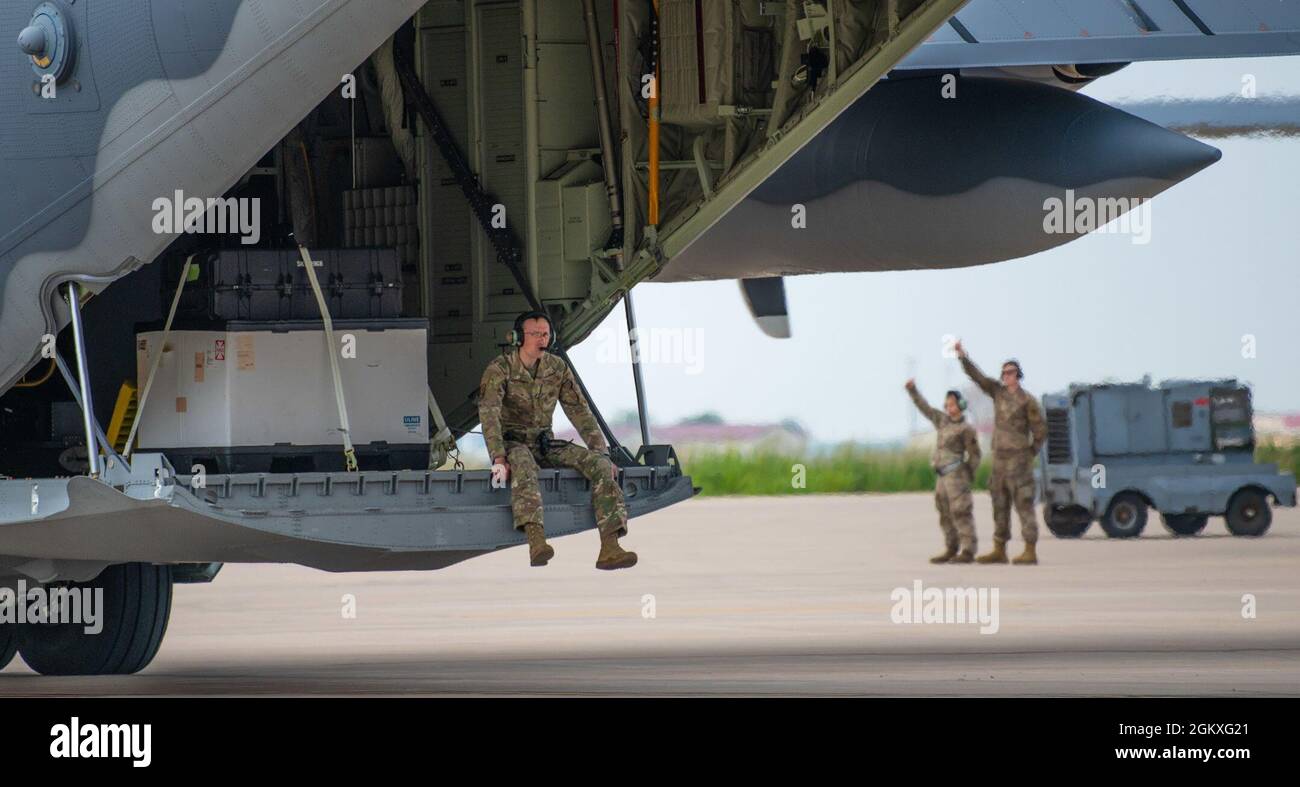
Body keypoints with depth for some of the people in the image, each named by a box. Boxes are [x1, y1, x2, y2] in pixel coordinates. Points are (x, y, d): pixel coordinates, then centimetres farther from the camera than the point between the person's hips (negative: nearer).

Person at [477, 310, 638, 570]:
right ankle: (536, 542, -58)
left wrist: (602, 453, -1)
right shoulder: (499, 369, -13)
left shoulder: (557, 368, 4)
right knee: (523, 464, -42)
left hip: (544, 444, 5)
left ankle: (610, 548, -29)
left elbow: (580, 412, 7)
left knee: (599, 465, -19)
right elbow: (489, 414, -24)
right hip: (512, 443, -5)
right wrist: (498, 458, -37)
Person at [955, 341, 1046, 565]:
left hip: (1018, 459, -7)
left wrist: (1030, 454, -3)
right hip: (999, 459, 7)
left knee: (1023, 504, -8)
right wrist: (962, 355, -6)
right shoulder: (998, 392, 11)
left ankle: (1030, 552, -9)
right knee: (1000, 505, 9)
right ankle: (999, 551, 13)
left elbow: (1040, 431, -4)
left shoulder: (1028, 401, -6)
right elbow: (977, 376, 5)